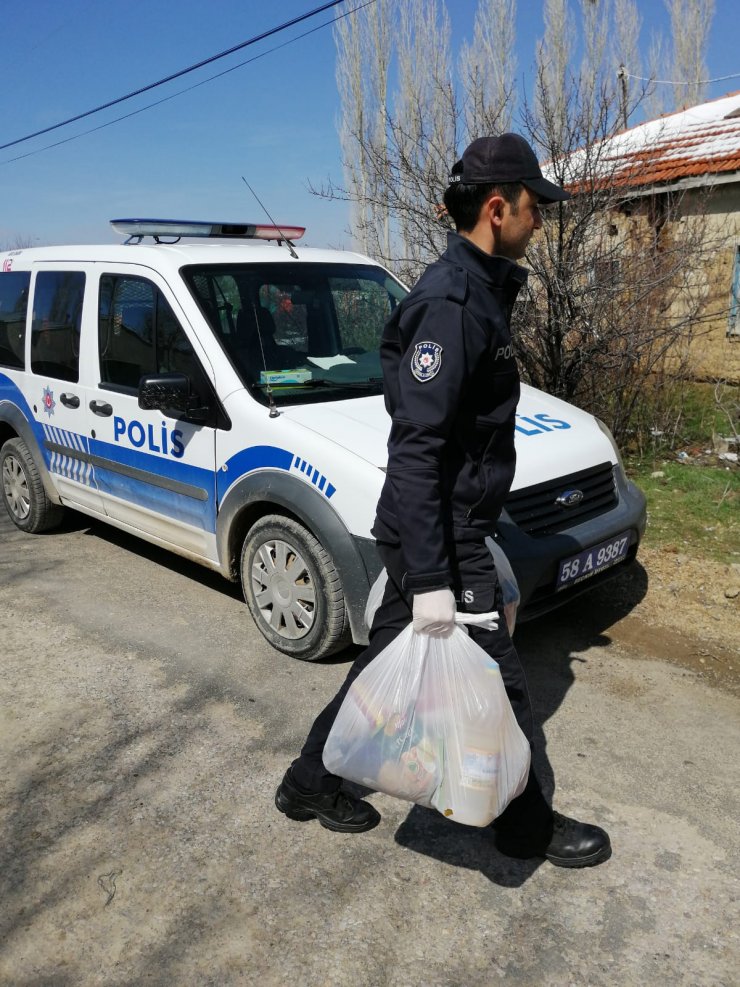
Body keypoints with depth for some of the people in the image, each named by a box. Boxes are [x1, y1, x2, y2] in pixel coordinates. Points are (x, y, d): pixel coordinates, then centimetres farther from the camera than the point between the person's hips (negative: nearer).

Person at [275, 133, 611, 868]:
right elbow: (415, 448, -26)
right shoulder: (452, 301, -20)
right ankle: (528, 826, 32)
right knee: (497, 685, 7)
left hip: (442, 532, 10)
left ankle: (311, 784, 37)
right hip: (438, 541, -10)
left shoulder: (474, 289, 12)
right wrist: (431, 579, -26)